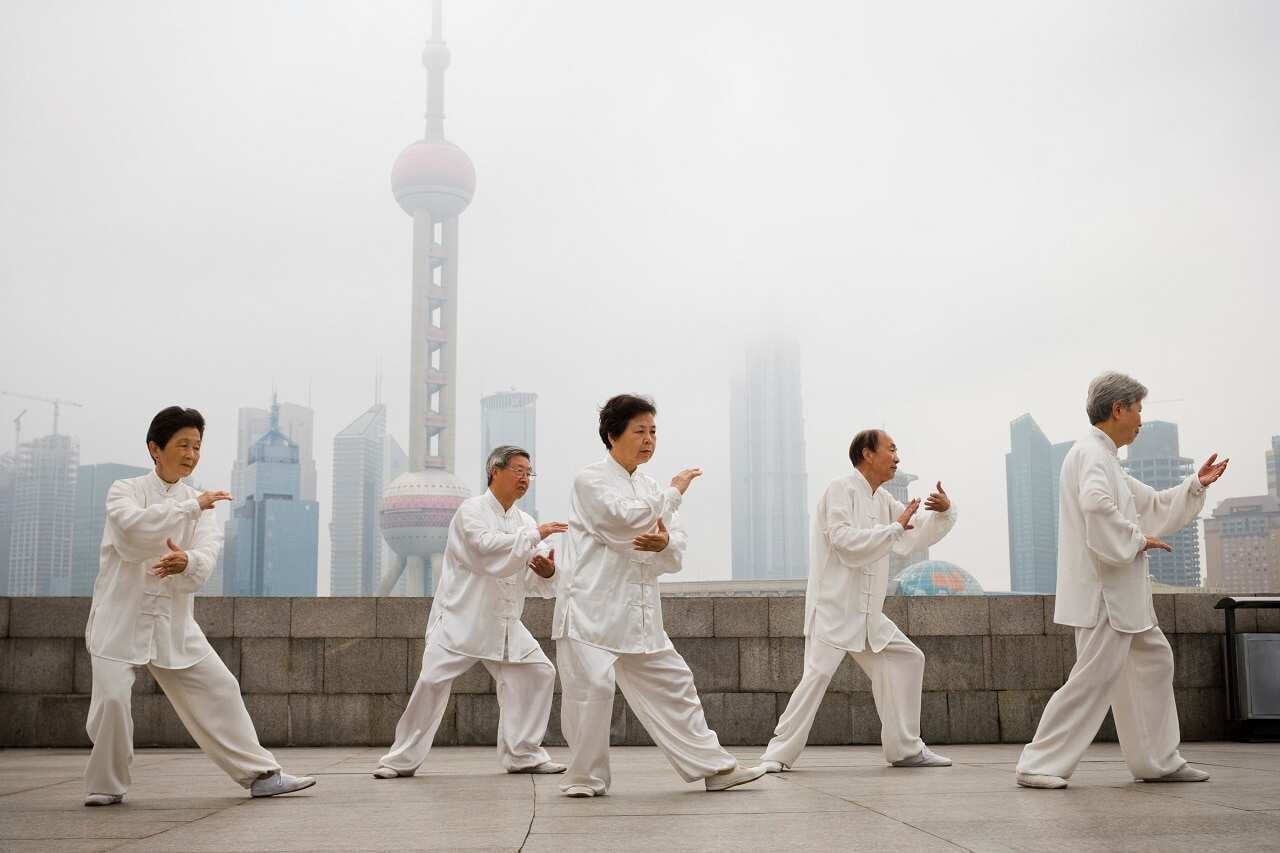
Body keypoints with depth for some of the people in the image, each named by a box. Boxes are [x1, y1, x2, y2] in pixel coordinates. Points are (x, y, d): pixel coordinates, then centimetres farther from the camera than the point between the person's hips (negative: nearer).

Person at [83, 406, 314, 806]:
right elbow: (133, 528, -25)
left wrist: (187, 562, -34)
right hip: (120, 619, -4)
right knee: (112, 698, -16)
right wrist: (191, 506, -25)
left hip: (174, 623, 4)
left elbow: (206, 556, -10)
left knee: (219, 690, 3)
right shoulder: (125, 491, -2)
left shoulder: (200, 506, 7)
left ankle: (260, 774, 13)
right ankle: (106, 785, 9)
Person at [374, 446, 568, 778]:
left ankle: (522, 754, 11)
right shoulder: (472, 510, -8)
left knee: (539, 673, -1)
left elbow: (535, 583, 8)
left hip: (505, 623, 6)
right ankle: (402, 759, 5)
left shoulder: (524, 521, 9)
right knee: (433, 680, -12)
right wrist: (535, 535, -26)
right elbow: (486, 547, -28)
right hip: (460, 618, -6)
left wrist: (547, 572, -15)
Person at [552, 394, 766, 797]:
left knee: (672, 682, 8)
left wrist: (666, 543, -15)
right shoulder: (591, 479, -3)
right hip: (592, 607, -7)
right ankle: (584, 776, 9)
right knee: (591, 687, -10)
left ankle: (713, 766, 16)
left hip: (639, 612, 7)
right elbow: (622, 518, -21)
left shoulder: (649, 488, 16)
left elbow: (676, 555, 10)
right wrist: (673, 493, -9)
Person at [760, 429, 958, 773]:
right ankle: (777, 755, -8)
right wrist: (895, 527, -16)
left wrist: (944, 511, -1)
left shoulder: (883, 500, 15)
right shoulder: (842, 489, -9)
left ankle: (905, 749, 19)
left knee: (907, 660, 10)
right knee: (818, 673, -17)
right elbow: (845, 540, -21)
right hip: (834, 606, -9)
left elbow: (915, 538, 16)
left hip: (868, 613, 9)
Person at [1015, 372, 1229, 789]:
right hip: (1103, 590, -11)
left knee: (1153, 661, 17)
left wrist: (1196, 485, 18)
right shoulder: (1091, 453, -13)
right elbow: (1097, 506, -32)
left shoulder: (1104, 457, 21)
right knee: (1094, 678, -9)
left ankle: (1157, 761, 25)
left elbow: (1152, 505, 26)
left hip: (1123, 592, 11)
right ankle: (1038, 765, -4)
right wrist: (1136, 540, -20)